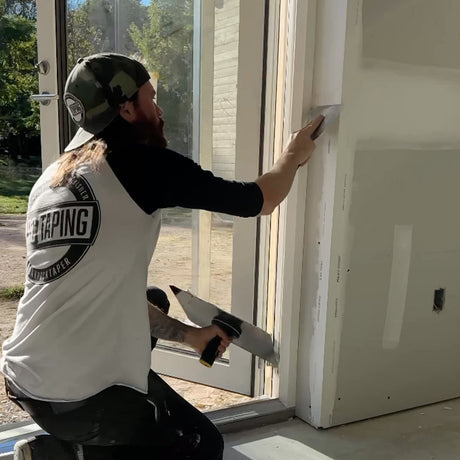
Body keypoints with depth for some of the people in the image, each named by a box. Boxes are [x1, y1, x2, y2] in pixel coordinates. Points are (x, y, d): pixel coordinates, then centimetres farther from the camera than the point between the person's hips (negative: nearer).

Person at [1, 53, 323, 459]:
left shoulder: (50, 180, 8)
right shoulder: (145, 163, -13)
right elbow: (260, 201, -4)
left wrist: (188, 334, 19)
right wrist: (293, 156, 18)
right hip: (83, 396, -7)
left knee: (152, 301, 27)